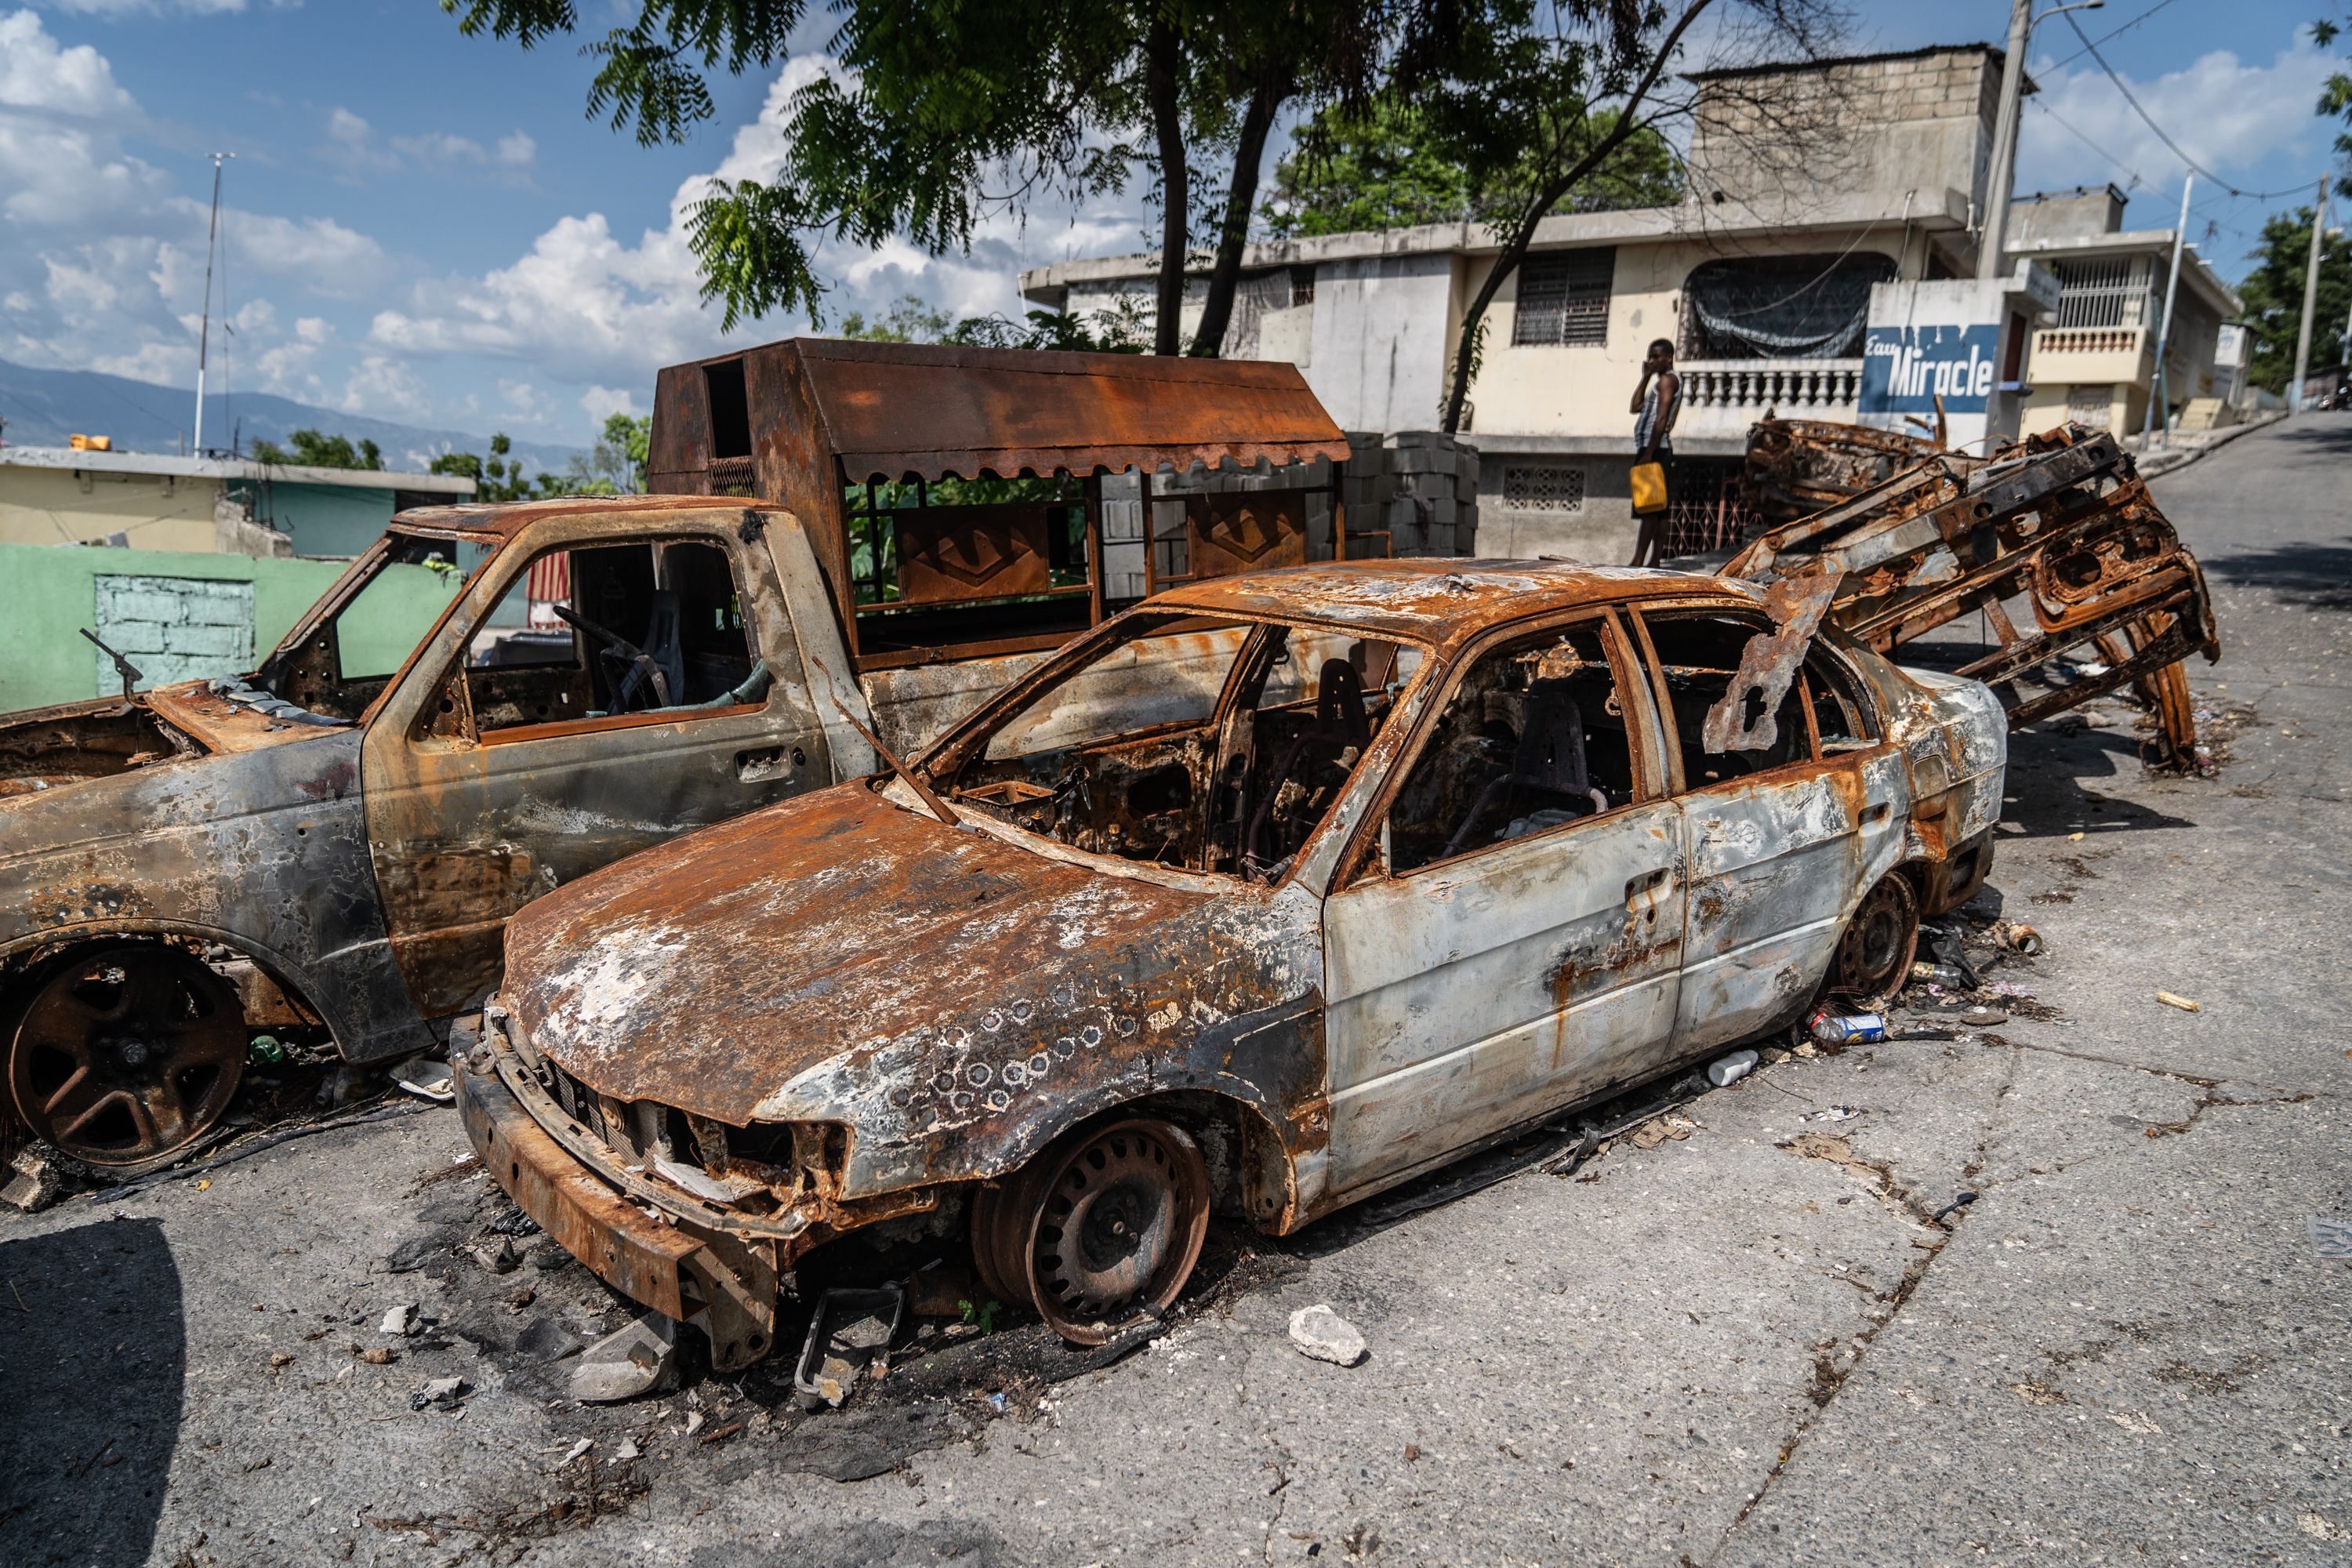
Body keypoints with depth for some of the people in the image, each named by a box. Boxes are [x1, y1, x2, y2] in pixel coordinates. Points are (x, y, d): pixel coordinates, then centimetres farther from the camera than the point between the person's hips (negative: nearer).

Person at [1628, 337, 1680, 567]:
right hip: (1660, 450, 10)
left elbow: (1661, 419, -18)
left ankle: (1638, 562, -19)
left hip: (1654, 449, -10)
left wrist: (1649, 452, -23)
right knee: (1659, 509, 6)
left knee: (1650, 507, -14)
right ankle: (1655, 561, 5)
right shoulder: (1672, 381, 24)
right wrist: (1646, 377, 17)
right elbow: (1635, 407, 22)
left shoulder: (1667, 380, -6)